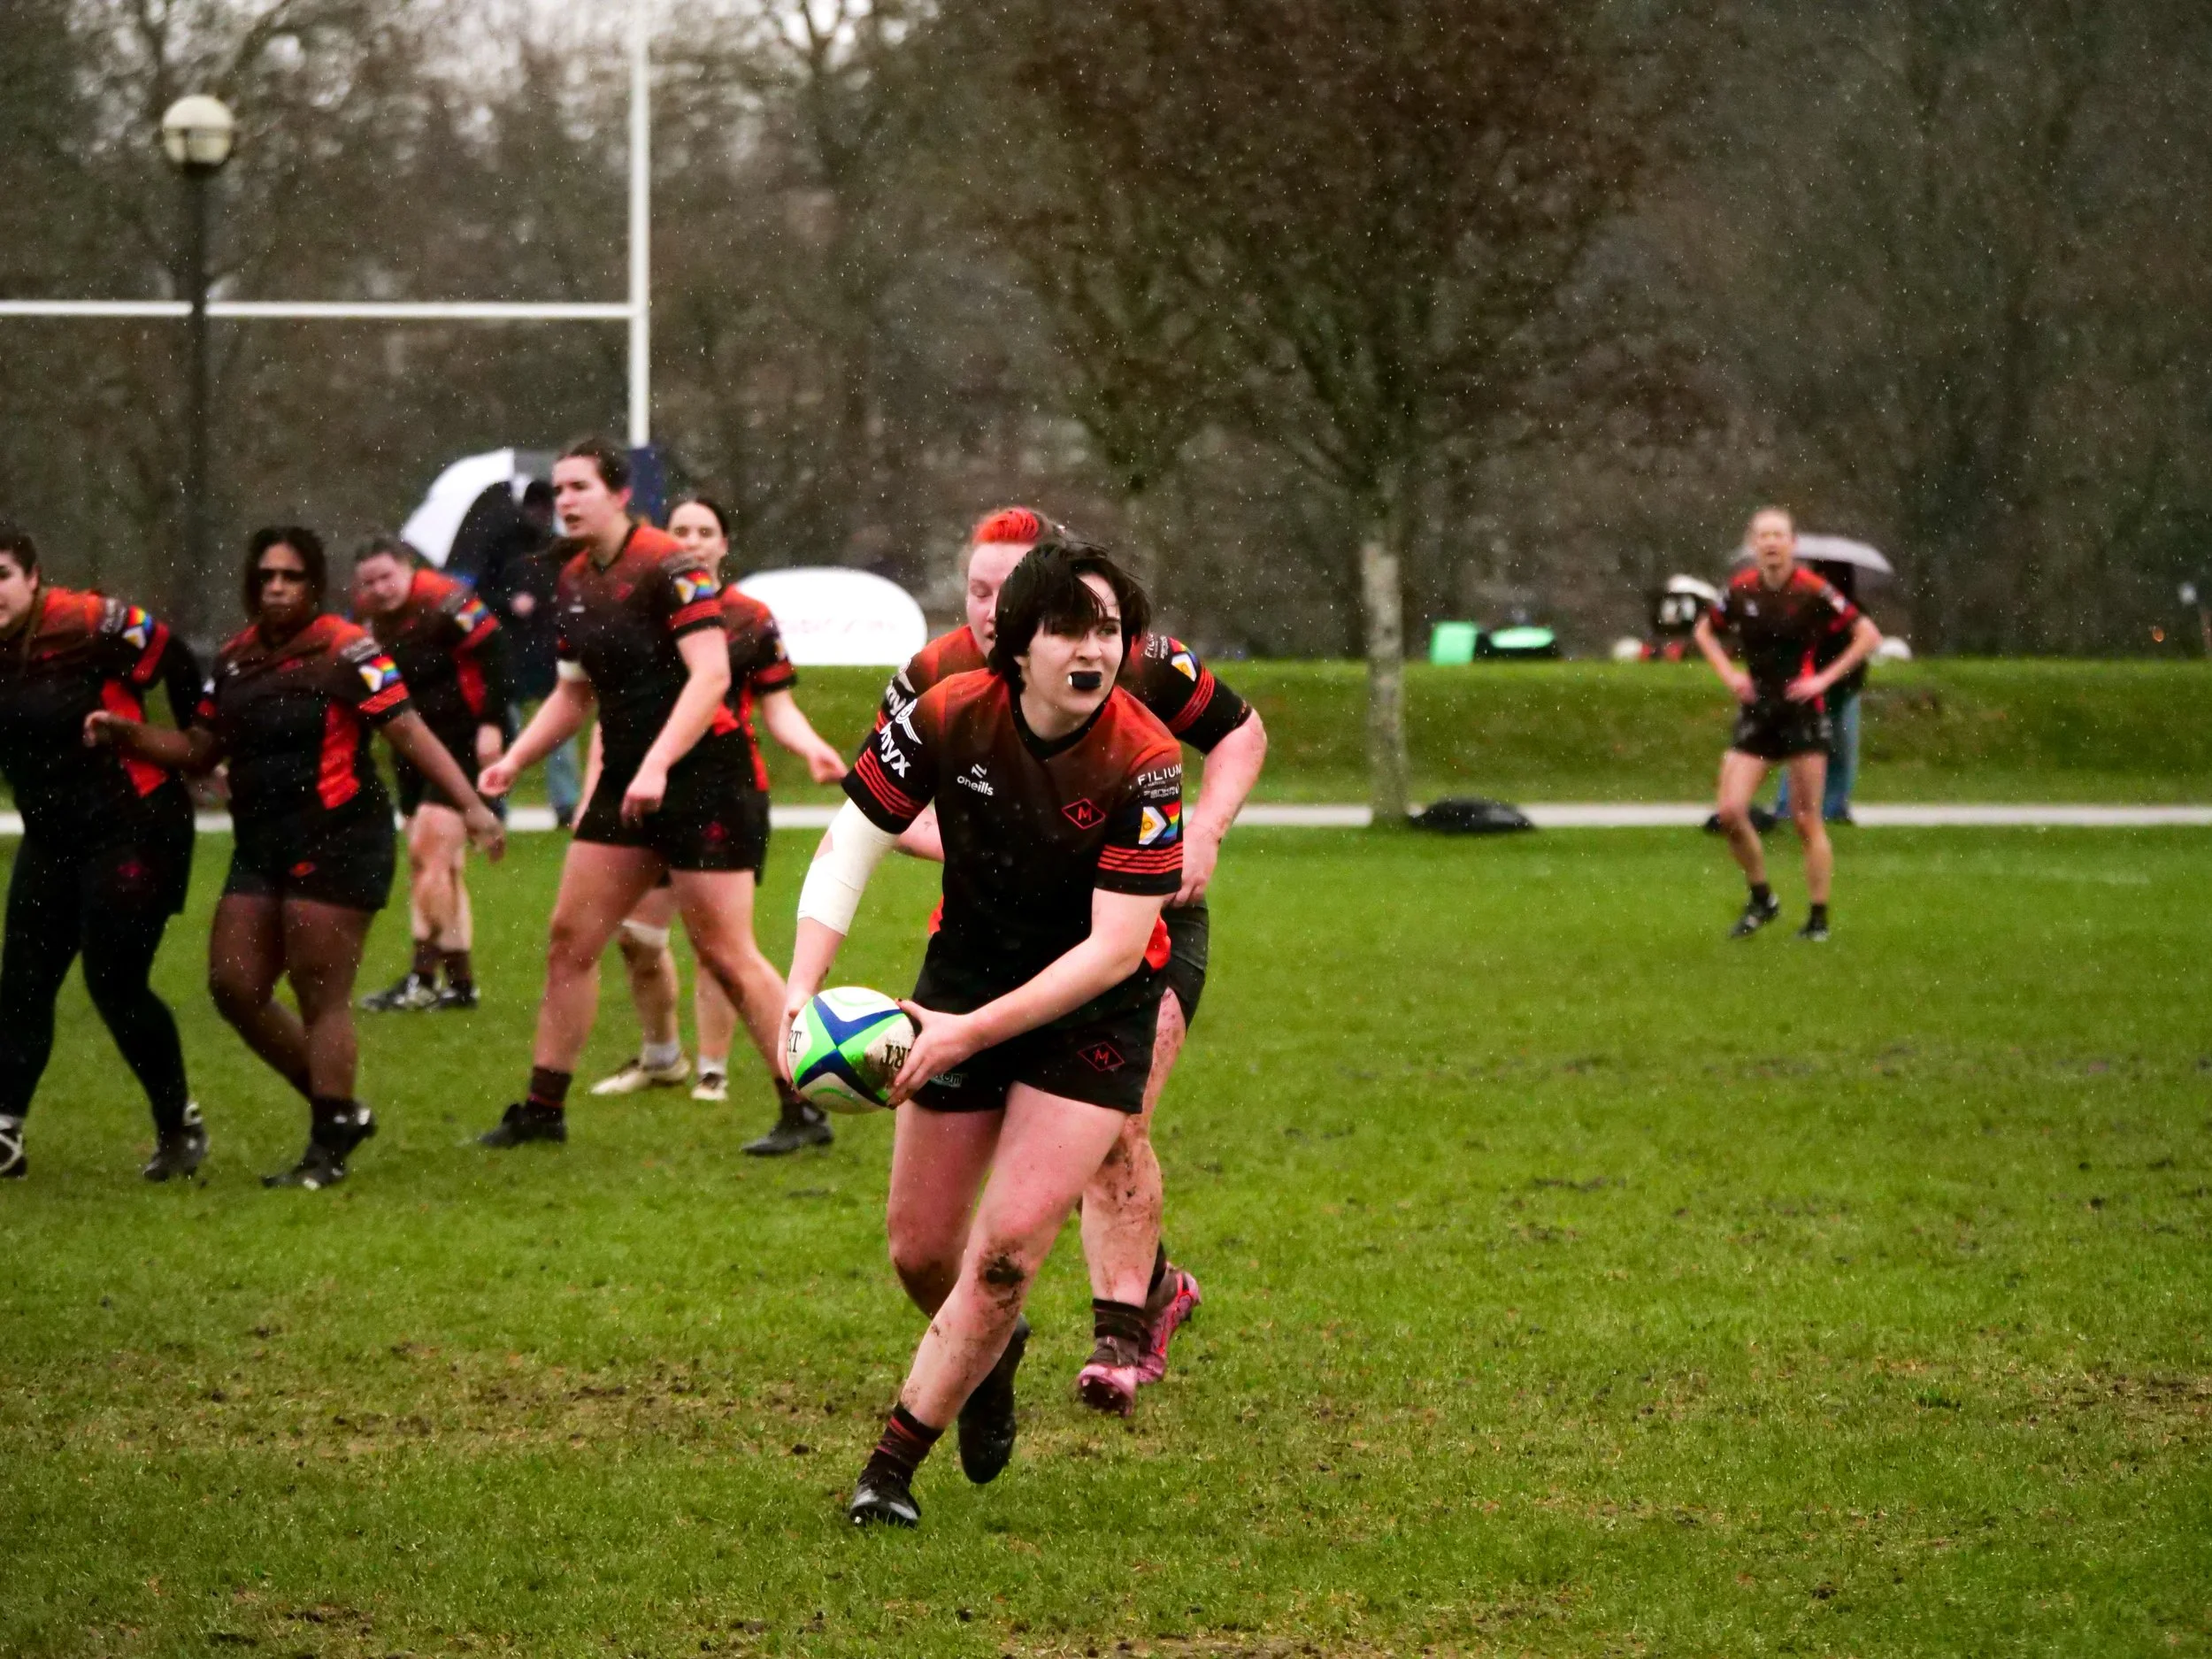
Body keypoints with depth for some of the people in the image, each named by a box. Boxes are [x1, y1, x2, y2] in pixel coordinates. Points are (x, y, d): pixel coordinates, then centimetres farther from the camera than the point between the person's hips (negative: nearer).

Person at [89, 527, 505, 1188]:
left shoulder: (344, 650, -10)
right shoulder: (234, 658, 10)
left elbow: (409, 733, -13)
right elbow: (200, 750, 18)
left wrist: (471, 805, -19)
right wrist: (127, 733, 4)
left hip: (337, 844, -8)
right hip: (261, 848, 8)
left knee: (322, 1000, -5)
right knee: (235, 986, 4)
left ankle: (329, 1149, 6)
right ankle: (340, 1109, 18)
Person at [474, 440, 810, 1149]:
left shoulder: (670, 567, -14)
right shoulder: (574, 581, 11)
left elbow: (711, 674, -23)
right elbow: (574, 692, 22)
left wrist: (657, 766, -31)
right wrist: (516, 758, 9)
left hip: (702, 778, -8)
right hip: (625, 781, 8)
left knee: (724, 954, -7)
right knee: (569, 939, 7)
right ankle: (543, 1109, 15)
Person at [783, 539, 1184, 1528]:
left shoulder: (1143, 762, -24)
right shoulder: (949, 716, -17)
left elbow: (1113, 949, -24)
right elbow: (850, 845, -8)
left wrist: (973, 1032, -30)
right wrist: (802, 987, -22)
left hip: (1091, 1014, -3)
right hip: (962, 975, 3)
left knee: (1007, 1250, -14)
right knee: (920, 1252, 8)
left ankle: (894, 1464, -2)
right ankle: (991, 1355, 43)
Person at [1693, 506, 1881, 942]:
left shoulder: (1813, 592, -10)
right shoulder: (1740, 590, 2)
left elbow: (1868, 635, -5)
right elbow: (1705, 631, 21)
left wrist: (1825, 678, -11)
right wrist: (1728, 674, 6)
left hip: (1802, 711, -4)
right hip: (1756, 713, 4)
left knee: (1806, 820, -1)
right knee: (1730, 812, -7)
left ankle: (1819, 919, 9)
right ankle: (1761, 899, 13)